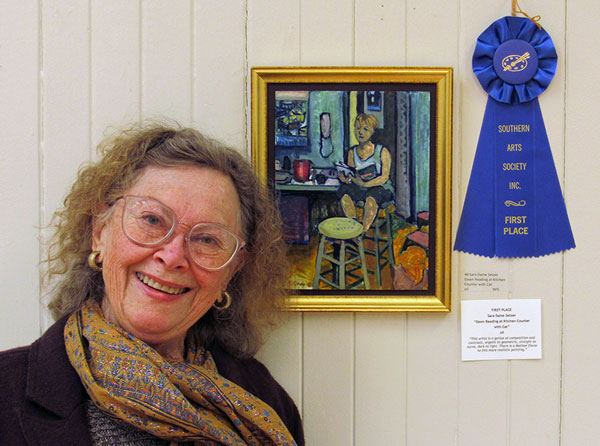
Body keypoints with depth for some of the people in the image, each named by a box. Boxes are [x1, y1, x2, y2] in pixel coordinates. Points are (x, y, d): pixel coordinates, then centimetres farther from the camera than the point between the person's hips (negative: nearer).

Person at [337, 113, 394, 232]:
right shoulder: (352, 152, 7)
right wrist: (346, 178, -21)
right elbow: (351, 176, 5)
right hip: (360, 190, 4)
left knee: (371, 196, -38)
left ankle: (364, 231, -34)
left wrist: (364, 184, -27)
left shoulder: (382, 151, -7)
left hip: (382, 188, -4)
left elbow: (384, 177, -14)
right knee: (343, 190, -25)